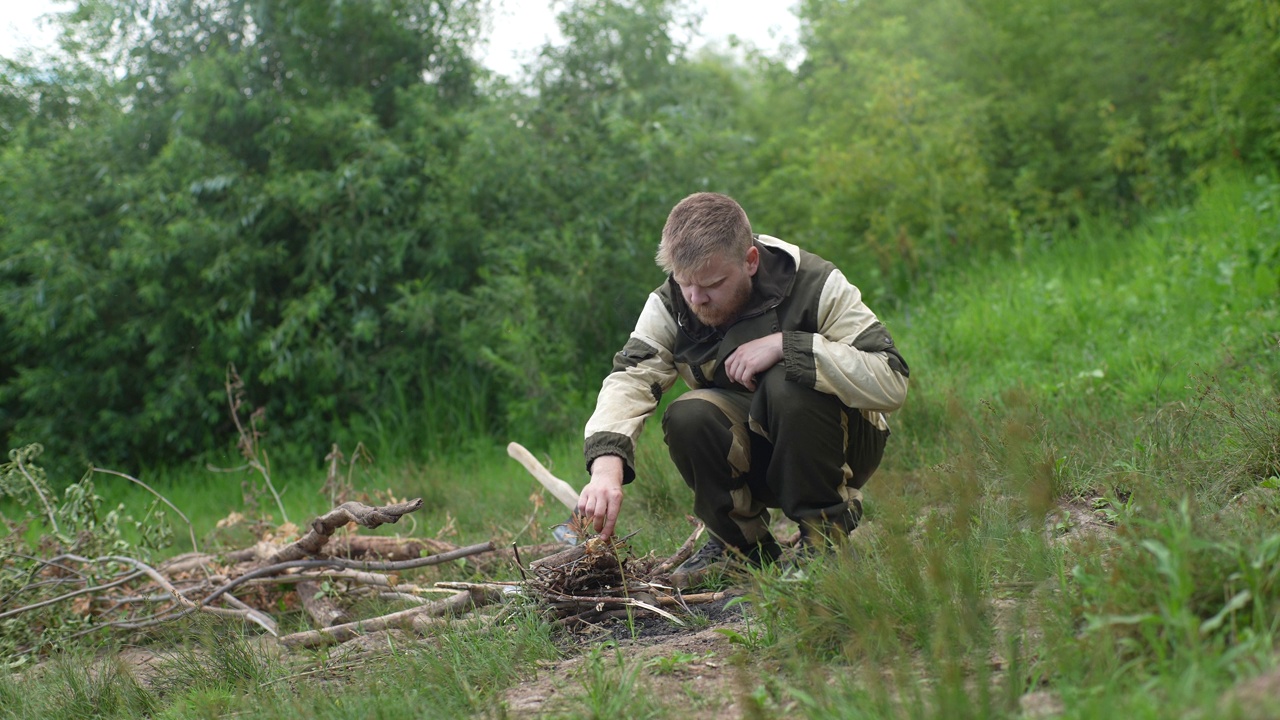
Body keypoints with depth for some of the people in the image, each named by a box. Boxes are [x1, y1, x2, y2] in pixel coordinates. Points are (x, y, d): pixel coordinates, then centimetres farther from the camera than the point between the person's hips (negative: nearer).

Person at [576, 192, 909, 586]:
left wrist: (785, 345, -35)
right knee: (686, 418, -27)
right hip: (752, 454, 3)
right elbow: (630, 378, -25)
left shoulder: (815, 286, -21)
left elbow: (891, 382, -30)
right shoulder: (670, 305, -10)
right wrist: (607, 465, -44)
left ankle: (824, 530, -14)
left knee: (787, 383, -32)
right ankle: (741, 543, -3)